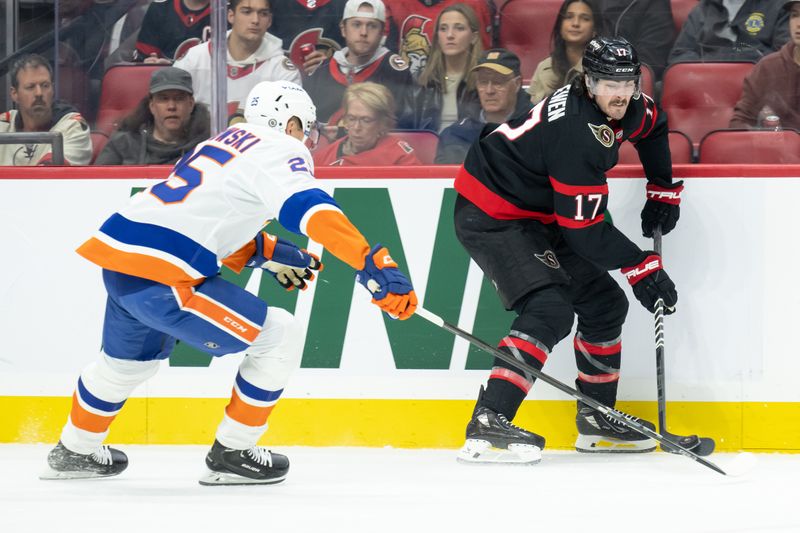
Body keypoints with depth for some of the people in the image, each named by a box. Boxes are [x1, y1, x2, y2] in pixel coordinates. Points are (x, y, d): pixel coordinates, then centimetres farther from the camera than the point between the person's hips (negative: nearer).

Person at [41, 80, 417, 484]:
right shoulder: (280, 151, -3)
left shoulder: (227, 140, 24)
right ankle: (231, 454, 9)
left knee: (132, 356, 36)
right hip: (160, 277, -9)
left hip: (115, 256, 9)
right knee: (279, 336, 1)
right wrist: (372, 264, -31)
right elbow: (310, 209, -22)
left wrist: (265, 253, 27)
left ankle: (74, 452, 53)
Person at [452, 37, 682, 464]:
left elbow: (652, 126, 26)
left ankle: (596, 420, 25)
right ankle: (487, 426, -33)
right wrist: (640, 267, -19)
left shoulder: (623, 109, -2)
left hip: (536, 216, 10)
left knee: (605, 303, 12)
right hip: (490, 216, -10)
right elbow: (584, 232, -26)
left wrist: (663, 188, 22)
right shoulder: (577, 132, -30)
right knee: (549, 310, -27)